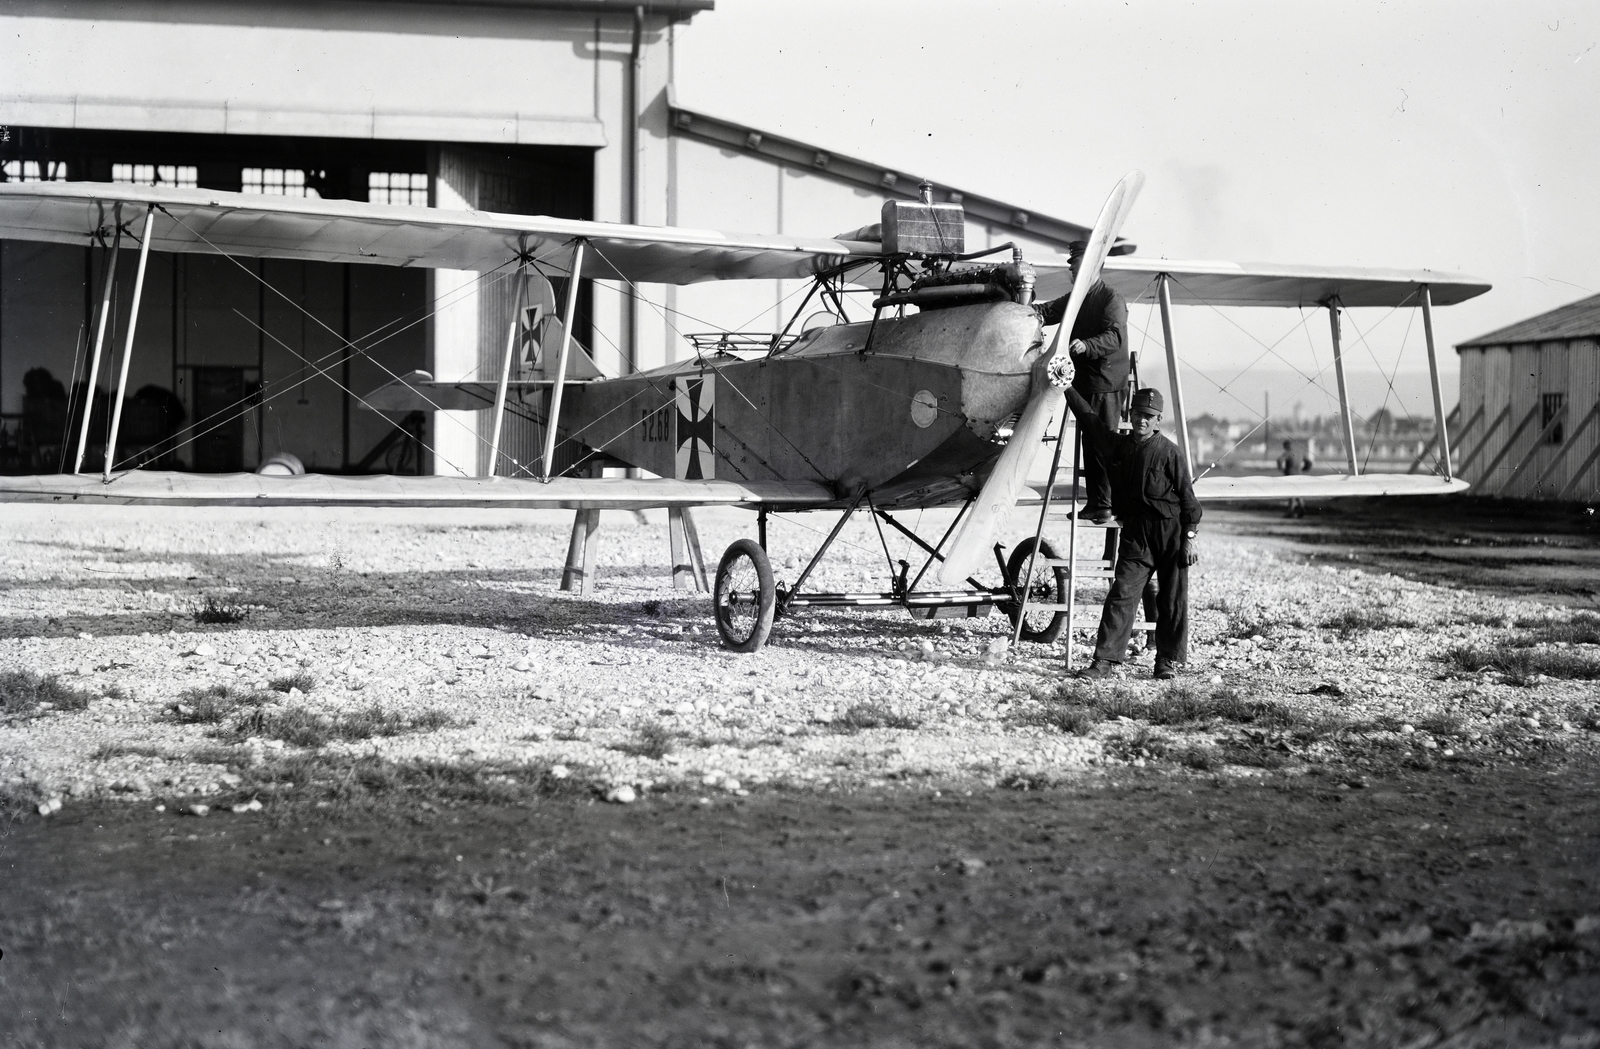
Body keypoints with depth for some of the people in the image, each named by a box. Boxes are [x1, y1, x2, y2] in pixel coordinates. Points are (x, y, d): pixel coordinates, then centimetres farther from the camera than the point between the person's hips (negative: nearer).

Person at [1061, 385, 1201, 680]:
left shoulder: (1168, 452, -5)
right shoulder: (1117, 444, 7)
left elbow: (1187, 496, -4)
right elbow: (1090, 417, 20)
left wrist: (1190, 537, -8)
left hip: (1171, 531, -3)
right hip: (1135, 533, 3)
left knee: (1172, 598, 3)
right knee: (1122, 593, -6)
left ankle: (1169, 660, 13)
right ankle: (1105, 660, -7)